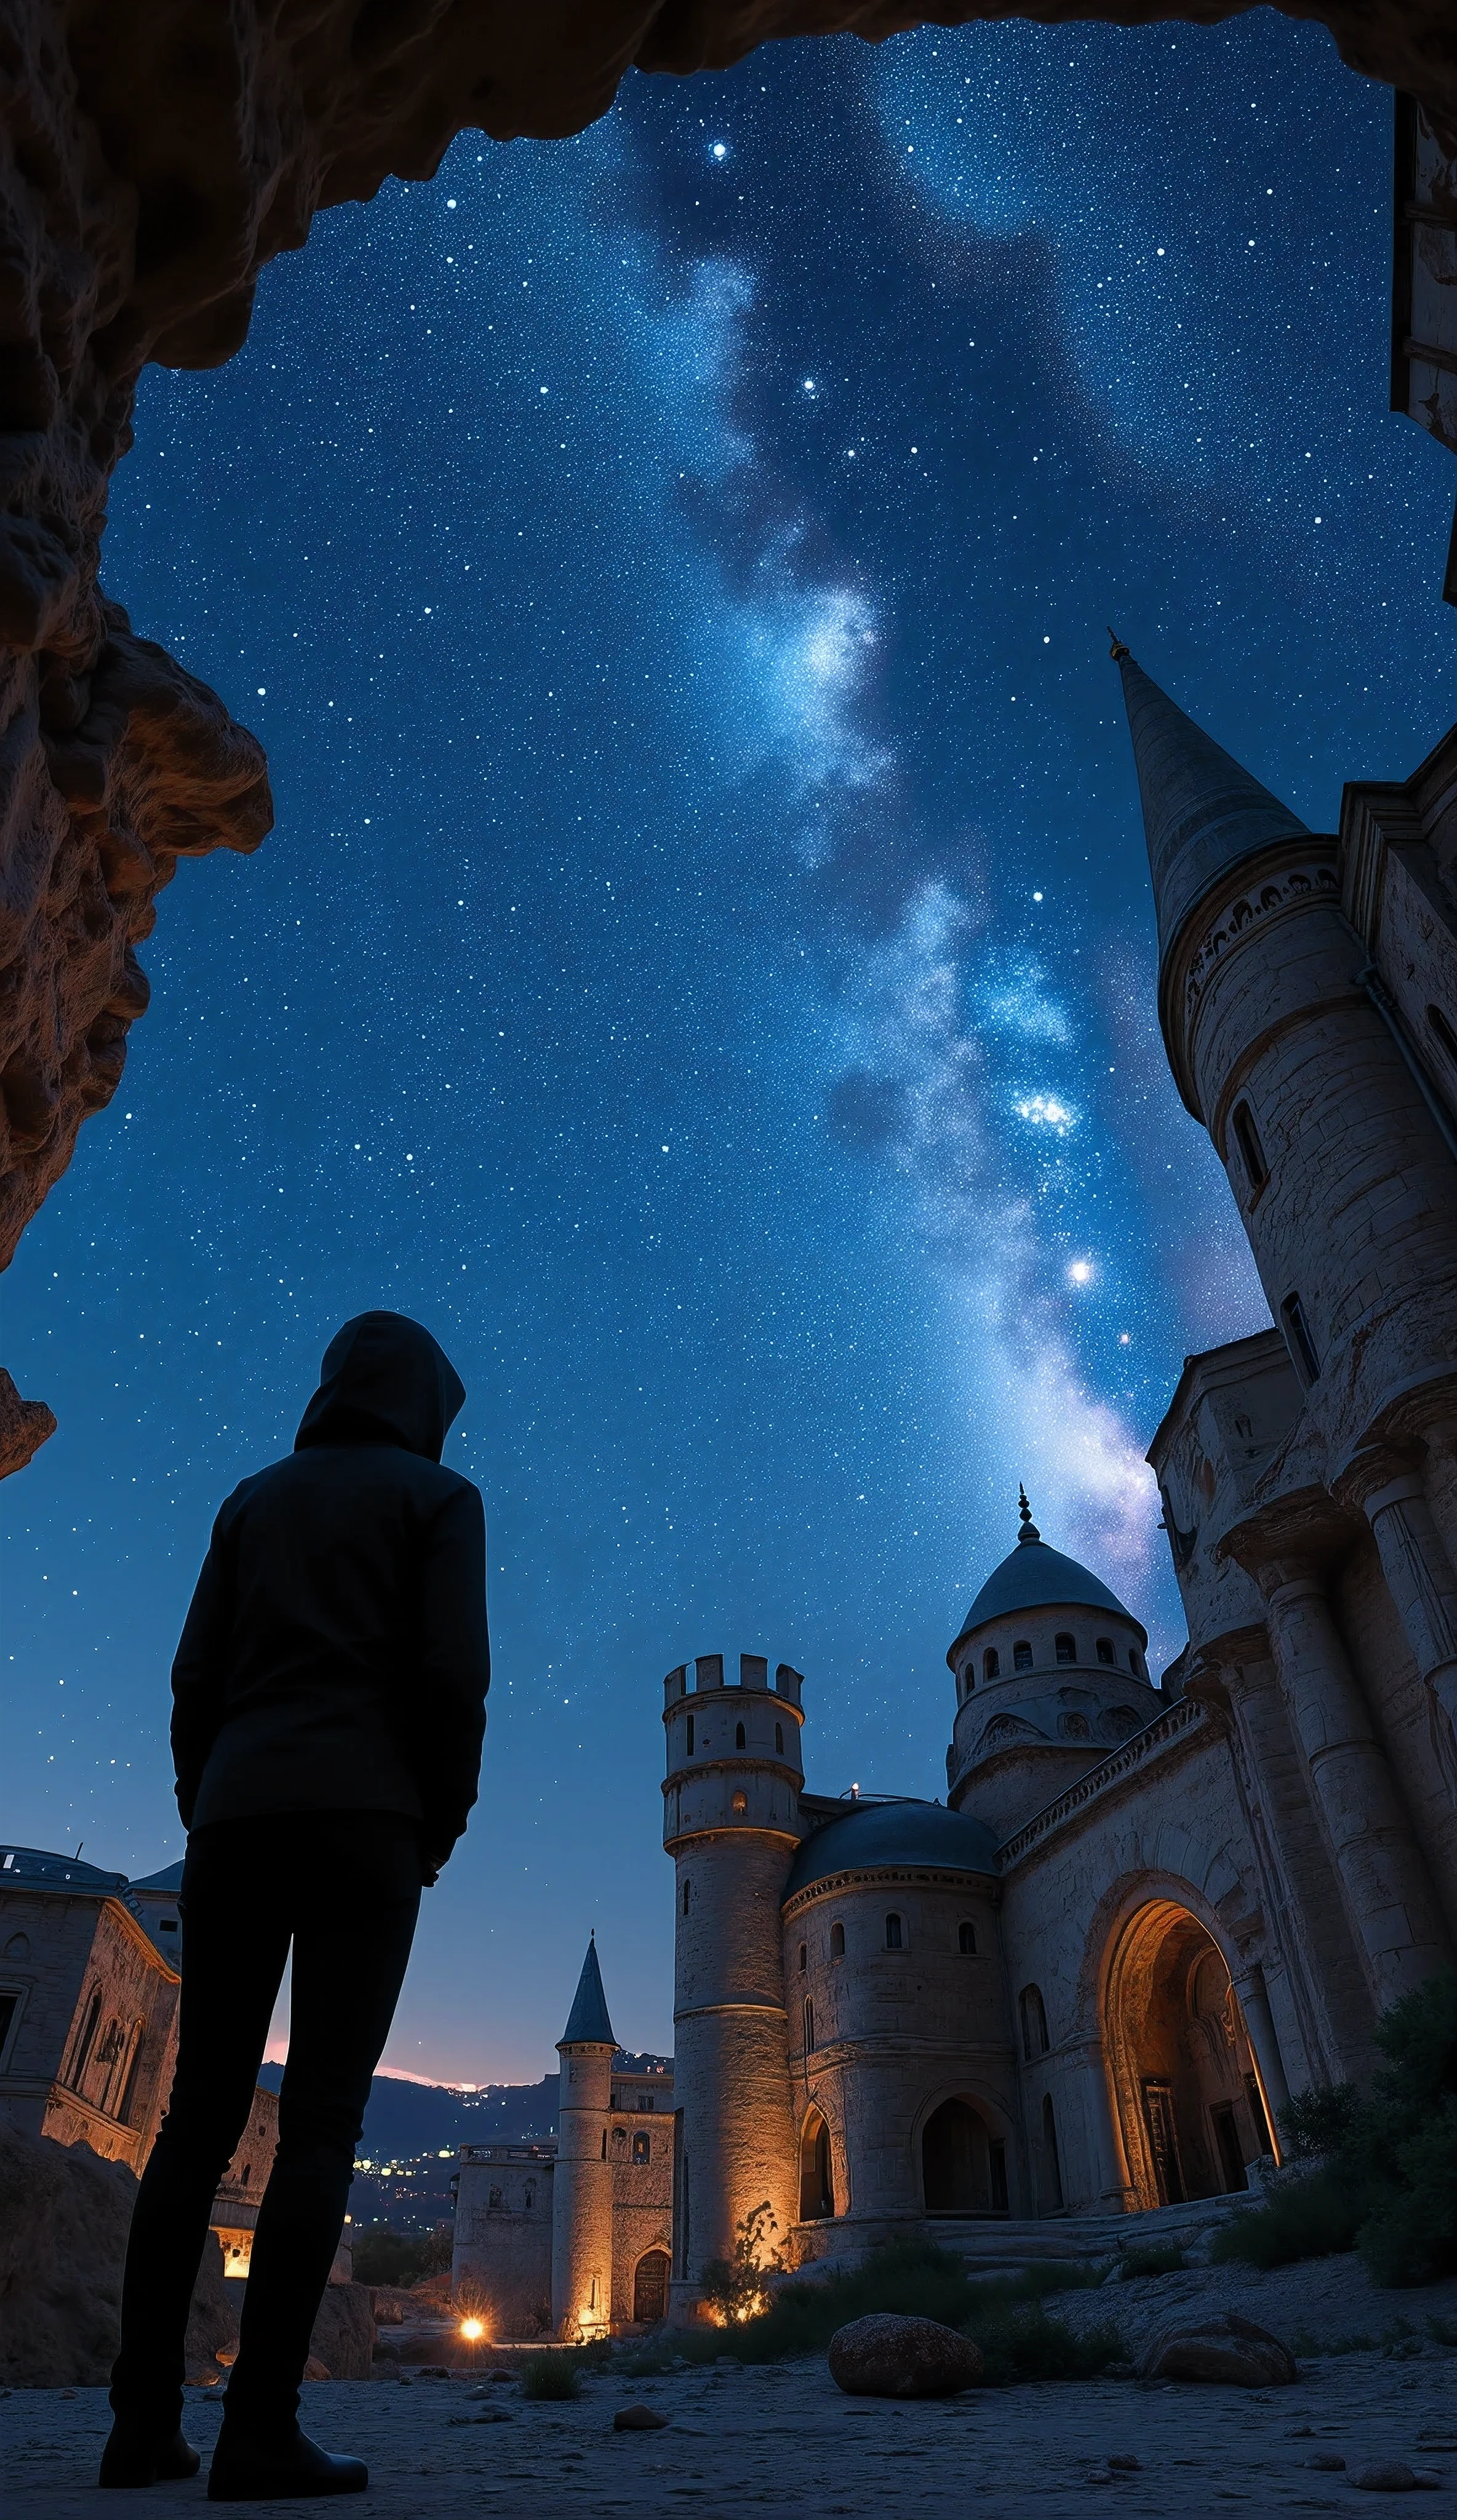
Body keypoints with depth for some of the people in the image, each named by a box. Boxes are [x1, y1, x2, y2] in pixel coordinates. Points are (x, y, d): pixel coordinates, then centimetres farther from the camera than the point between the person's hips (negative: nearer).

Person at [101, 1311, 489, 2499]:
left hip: (236, 1815, 5)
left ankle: (145, 2421, 9)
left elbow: (198, 1676, 10)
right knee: (323, 2118, -4)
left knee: (202, 2113, 10)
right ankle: (261, 2430, -7)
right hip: (360, 1817, -5)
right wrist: (441, 1828, 2)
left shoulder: (257, 1496, 18)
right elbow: (453, 1674, -9)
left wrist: (208, 1822, 14)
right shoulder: (440, 1495, 3)